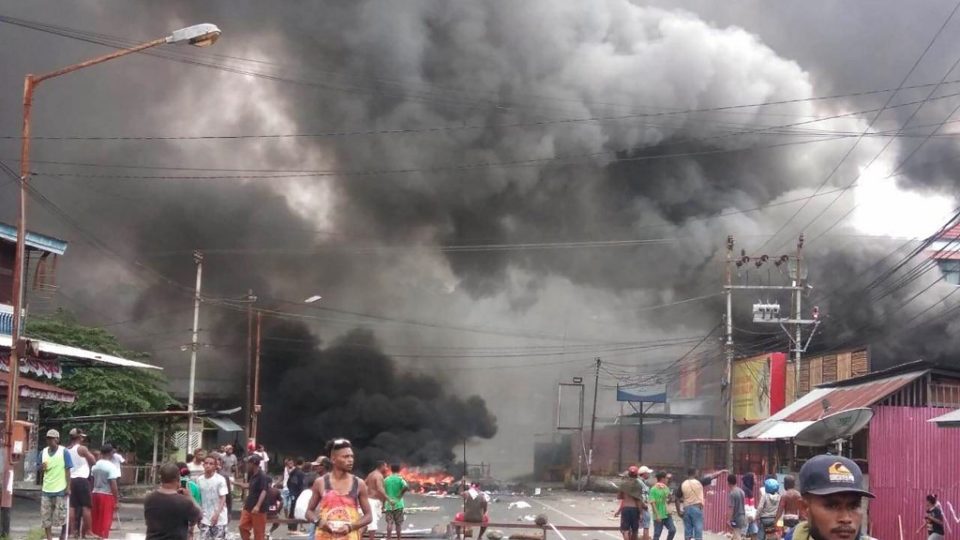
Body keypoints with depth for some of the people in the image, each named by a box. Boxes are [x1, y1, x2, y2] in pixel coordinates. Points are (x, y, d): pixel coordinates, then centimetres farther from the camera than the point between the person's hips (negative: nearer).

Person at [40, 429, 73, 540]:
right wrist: (41, 468, -8)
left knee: (61, 516, 0)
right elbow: (41, 470, 17)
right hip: (46, 489, 4)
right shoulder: (43, 452, 8)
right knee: (45, 516, 2)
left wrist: (68, 487, -11)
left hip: (60, 489, -4)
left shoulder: (64, 452, -5)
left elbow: (67, 470, -5)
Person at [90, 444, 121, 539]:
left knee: (95, 520, 14)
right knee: (105, 522, -1)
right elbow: (113, 485, -17)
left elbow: (92, 481, 10)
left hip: (95, 494, 6)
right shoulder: (111, 466, -14)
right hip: (107, 495, -6)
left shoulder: (95, 465, 6)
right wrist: (117, 501, -14)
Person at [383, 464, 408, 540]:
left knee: (389, 523, 0)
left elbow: (383, 492, 6)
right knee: (398, 523, 8)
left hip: (388, 505, 2)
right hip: (398, 504, -2)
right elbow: (406, 487, -24)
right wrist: (401, 493, -5)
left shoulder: (386, 479, 4)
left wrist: (383, 505, 13)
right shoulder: (400, 479, -6)